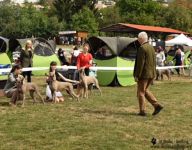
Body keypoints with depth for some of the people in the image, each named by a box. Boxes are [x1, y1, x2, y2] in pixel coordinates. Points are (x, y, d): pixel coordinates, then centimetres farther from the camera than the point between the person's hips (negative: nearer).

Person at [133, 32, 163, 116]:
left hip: (144, 74, -8)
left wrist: (137, 75, -16)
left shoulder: (142, 48, -16)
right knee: (145, 90, 20)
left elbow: (140, 63, -20)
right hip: (151, 74, 8)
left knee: (141, 92, 4)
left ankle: (142, 111, 8)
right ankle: (157, 105, 11)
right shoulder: (151, 48, 10)